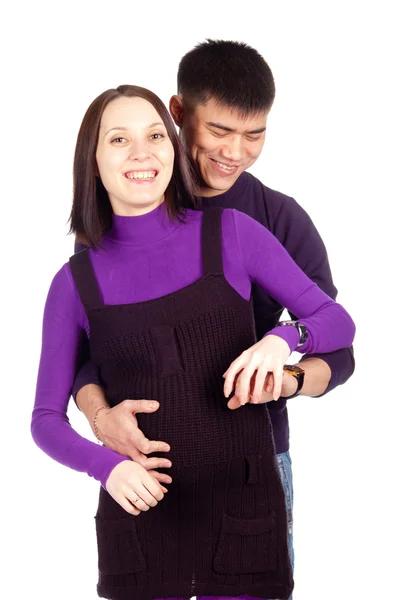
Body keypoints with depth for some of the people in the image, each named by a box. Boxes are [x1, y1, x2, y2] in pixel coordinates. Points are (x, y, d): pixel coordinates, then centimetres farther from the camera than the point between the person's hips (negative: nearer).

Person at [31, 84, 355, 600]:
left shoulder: (231, 233, -2)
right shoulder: (76, 282, 1)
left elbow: (337, 321, 3)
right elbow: (47, 418, 4)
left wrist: (283, 338, -19)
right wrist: (107, 466, -16)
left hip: (242, 509, 0)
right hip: (141, 513, 1)